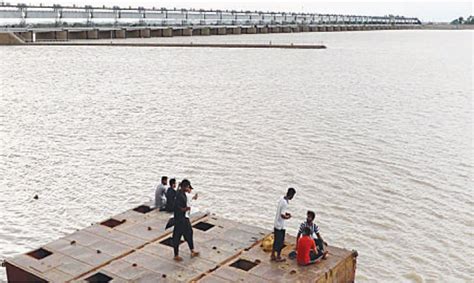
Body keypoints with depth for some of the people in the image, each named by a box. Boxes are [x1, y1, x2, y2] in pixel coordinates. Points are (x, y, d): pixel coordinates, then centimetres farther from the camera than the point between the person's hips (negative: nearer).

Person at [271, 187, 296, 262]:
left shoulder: (281, 199, 2)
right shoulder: (285, 203, -26)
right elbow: (282, 215, -27)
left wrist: (286, 213, 8)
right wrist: (288, 217, -10)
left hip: (276, 224, 8)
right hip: (280, 226, -8)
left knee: (276, 241, 18)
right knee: (280, 242, 8)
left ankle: (273, 256, 28)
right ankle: (278, 257, 20)